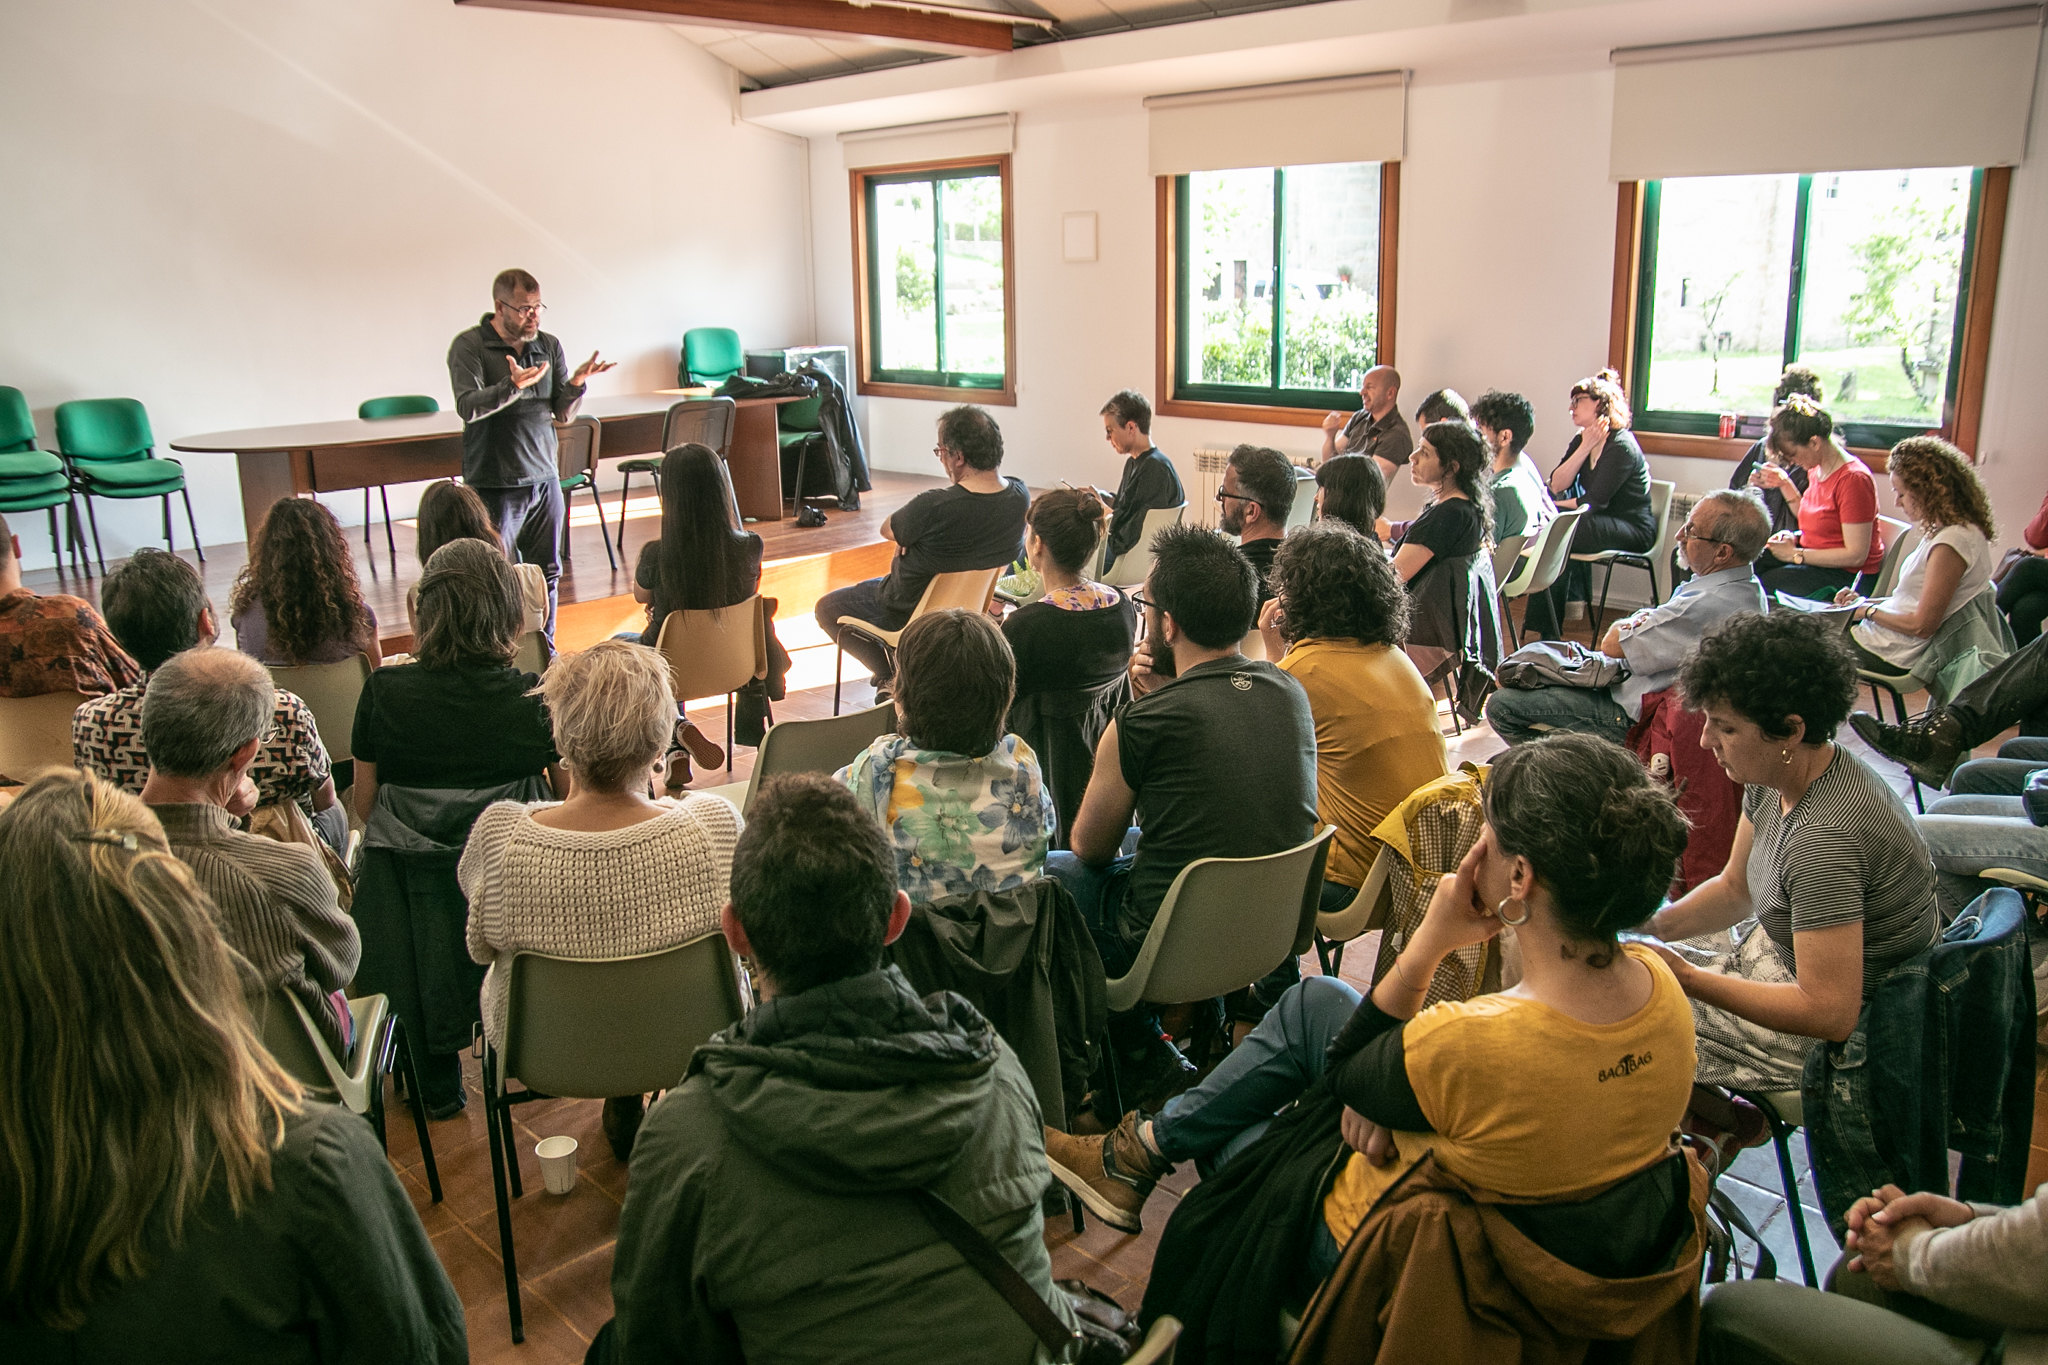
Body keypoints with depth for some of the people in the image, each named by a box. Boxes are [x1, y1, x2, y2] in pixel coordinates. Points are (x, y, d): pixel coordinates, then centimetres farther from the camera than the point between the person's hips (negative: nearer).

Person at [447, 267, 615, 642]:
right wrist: (512, 386, -35)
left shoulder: (549, 346, 8)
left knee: (546, 575, 11)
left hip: (544, 480, 5)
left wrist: (576, 384, -13)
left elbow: (563, 413, 8)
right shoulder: (469, 345, -6)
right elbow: (468, 407, -20)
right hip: (494, 484, -5)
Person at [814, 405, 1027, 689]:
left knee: (827, 607, 19)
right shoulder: (1020, 497, -16)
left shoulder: (935, 507, -36)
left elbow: (887, 529, -16)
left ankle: (891, 677, 10)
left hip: (910, 612, -7)